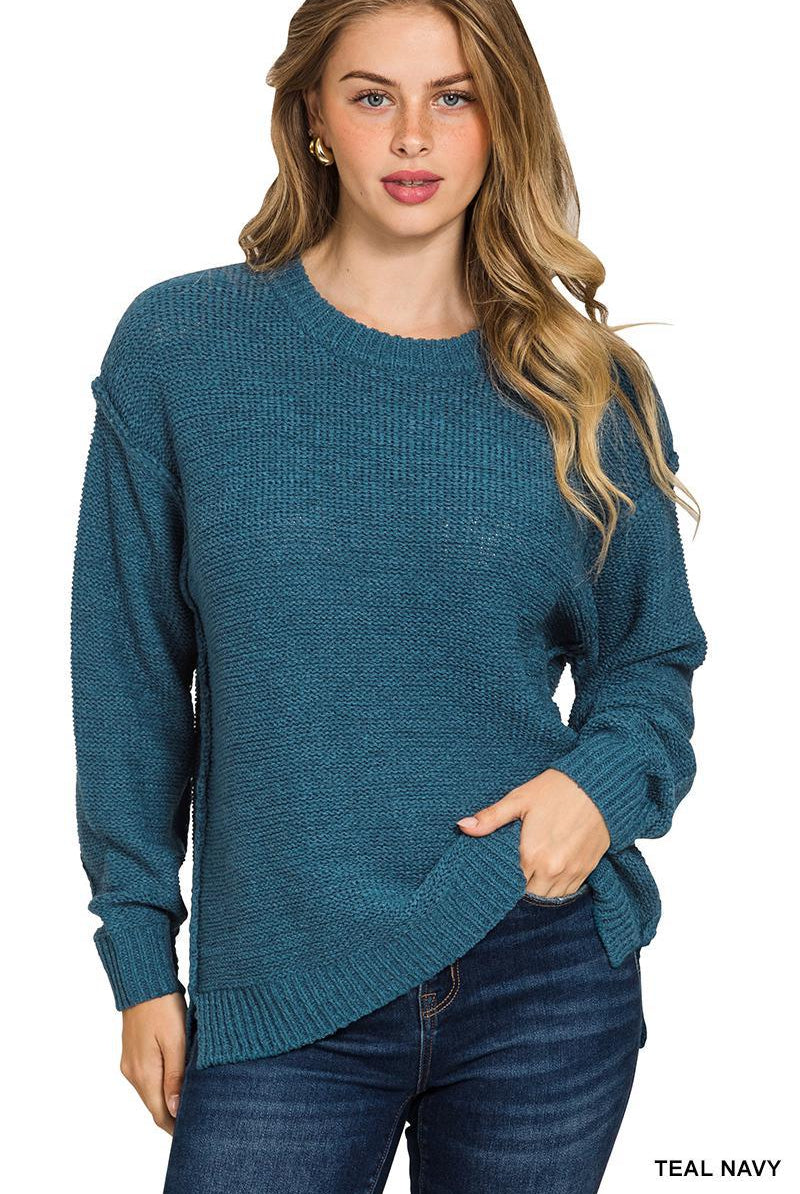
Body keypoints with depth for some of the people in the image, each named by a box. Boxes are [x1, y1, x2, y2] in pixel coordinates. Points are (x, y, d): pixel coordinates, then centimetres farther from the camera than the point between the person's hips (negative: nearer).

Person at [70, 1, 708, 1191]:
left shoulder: (589, 388, 1)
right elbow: (131, 670, 2)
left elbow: (652, 655, 11)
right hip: (281, 1000, -1)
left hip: (547, 972, 2)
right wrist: (140, 954, 2)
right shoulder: (177, 346, -2)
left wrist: (604, 782, -11)